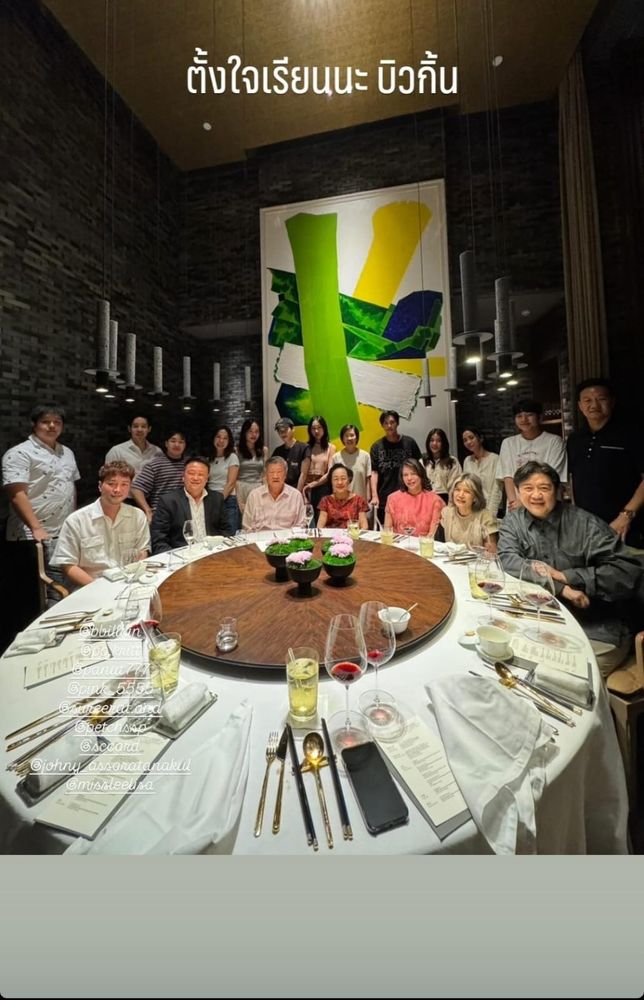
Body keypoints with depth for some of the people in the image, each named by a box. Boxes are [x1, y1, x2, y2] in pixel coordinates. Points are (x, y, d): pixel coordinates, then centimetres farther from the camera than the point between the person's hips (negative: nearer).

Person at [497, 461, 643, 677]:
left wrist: (565, 576, -18)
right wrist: (561, 588, -22)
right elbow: (508, 561, -14)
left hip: (597, 630, -3)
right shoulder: (512, 522, 1)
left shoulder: (585, 523, -6)